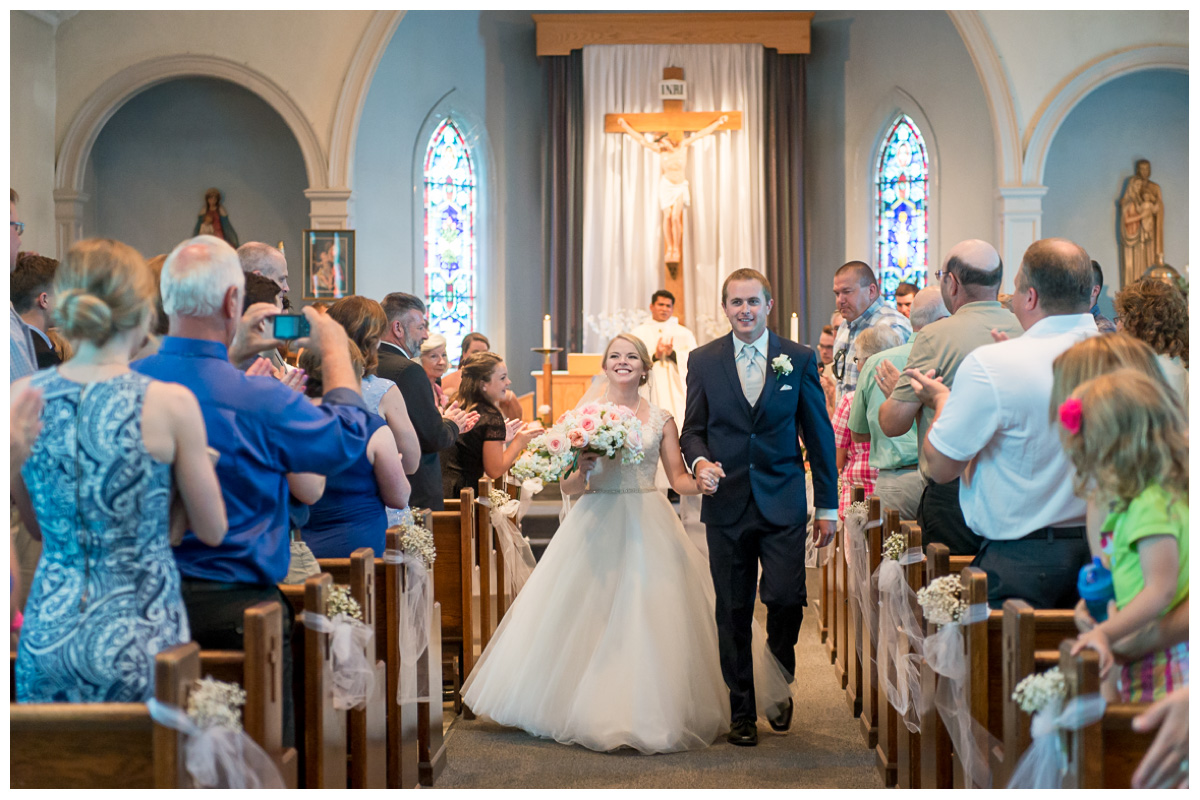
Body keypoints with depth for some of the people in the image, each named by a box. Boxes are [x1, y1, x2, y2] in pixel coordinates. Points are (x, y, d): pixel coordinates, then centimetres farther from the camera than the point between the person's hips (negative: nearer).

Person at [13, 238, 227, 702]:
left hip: (48, 631, 4)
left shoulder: (21, 398, -2)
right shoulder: (170, 405, -13)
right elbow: (213, 532, -1)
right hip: (138, 639, -3)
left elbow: (36, 528, 11)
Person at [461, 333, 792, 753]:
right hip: (596, 525, 0)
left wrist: (704, 482, -12)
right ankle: (591, 711, 14)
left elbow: (680, 478, 9)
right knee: (588, 620, -1)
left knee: (651, 619, -3)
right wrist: (582, 471, -17)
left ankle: (650, 715, 10)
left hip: (647, 528, 0)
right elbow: (567, 487, 4)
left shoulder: (660, 419, 7)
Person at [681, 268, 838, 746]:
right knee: (733, 613, 6)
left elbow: (819, 434, 5)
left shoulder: (799, 359, 3)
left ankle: (780, 681, 22)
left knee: (786, 598, -9)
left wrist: (827, 506, 3)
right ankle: (741, 711, 20)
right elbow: (693, 429, 9)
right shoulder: (703, 361, 5)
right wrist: (699, 461, -14)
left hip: (783, 504, -1)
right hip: (726, 505, 1)